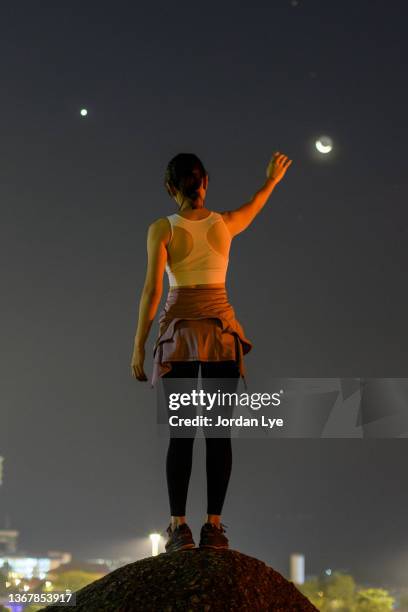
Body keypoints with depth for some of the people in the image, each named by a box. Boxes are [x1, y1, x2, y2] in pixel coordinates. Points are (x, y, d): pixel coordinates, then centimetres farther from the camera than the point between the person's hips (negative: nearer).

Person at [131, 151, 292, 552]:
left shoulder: (162, 228, -3)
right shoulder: (225, 223, 6)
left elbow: (152, 289, -9)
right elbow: (253, 209, 30)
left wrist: (138, 346, -5)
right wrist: (271, 181, 49)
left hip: (178, 329, -2)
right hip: (222, 328, 2)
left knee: (180, 431, -2)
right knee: (218, 431, 0)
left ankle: (179, 527, -9)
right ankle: (214, 525, -5)